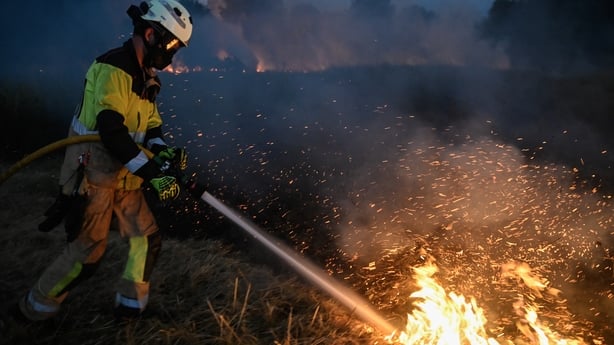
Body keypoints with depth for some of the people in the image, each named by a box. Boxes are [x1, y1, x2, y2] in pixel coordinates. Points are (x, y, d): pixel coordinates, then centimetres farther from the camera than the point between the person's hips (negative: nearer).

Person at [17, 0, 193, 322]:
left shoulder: (145, 76, 11)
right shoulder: (113, 68, -19)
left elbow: (150, 125, 13)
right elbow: (112, 132, -29)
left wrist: (162, 151, -9)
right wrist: (153, 174, -30)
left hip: (124, 177, 9)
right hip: (94, 176, -9)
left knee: (148, 239, 8)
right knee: (86, 253, 1)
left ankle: (130, 306, 22)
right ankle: (34, 308, 22)